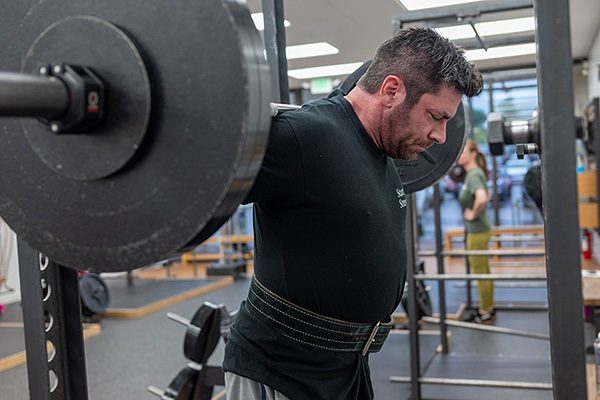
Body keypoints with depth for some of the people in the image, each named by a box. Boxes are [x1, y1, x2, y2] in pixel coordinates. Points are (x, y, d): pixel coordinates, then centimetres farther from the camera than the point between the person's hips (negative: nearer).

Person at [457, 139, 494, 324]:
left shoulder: (474, 175, -19)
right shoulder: (473, 173, 10)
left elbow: (482, 198, -38)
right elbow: (485, 196, 28)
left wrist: (474, 214, -22)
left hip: (477, 232, -10)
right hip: (479, 230, 10)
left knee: (480, 274, 0)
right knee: (484, 272, 17)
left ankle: (485, 314, 10)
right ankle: (488, 309, 28)